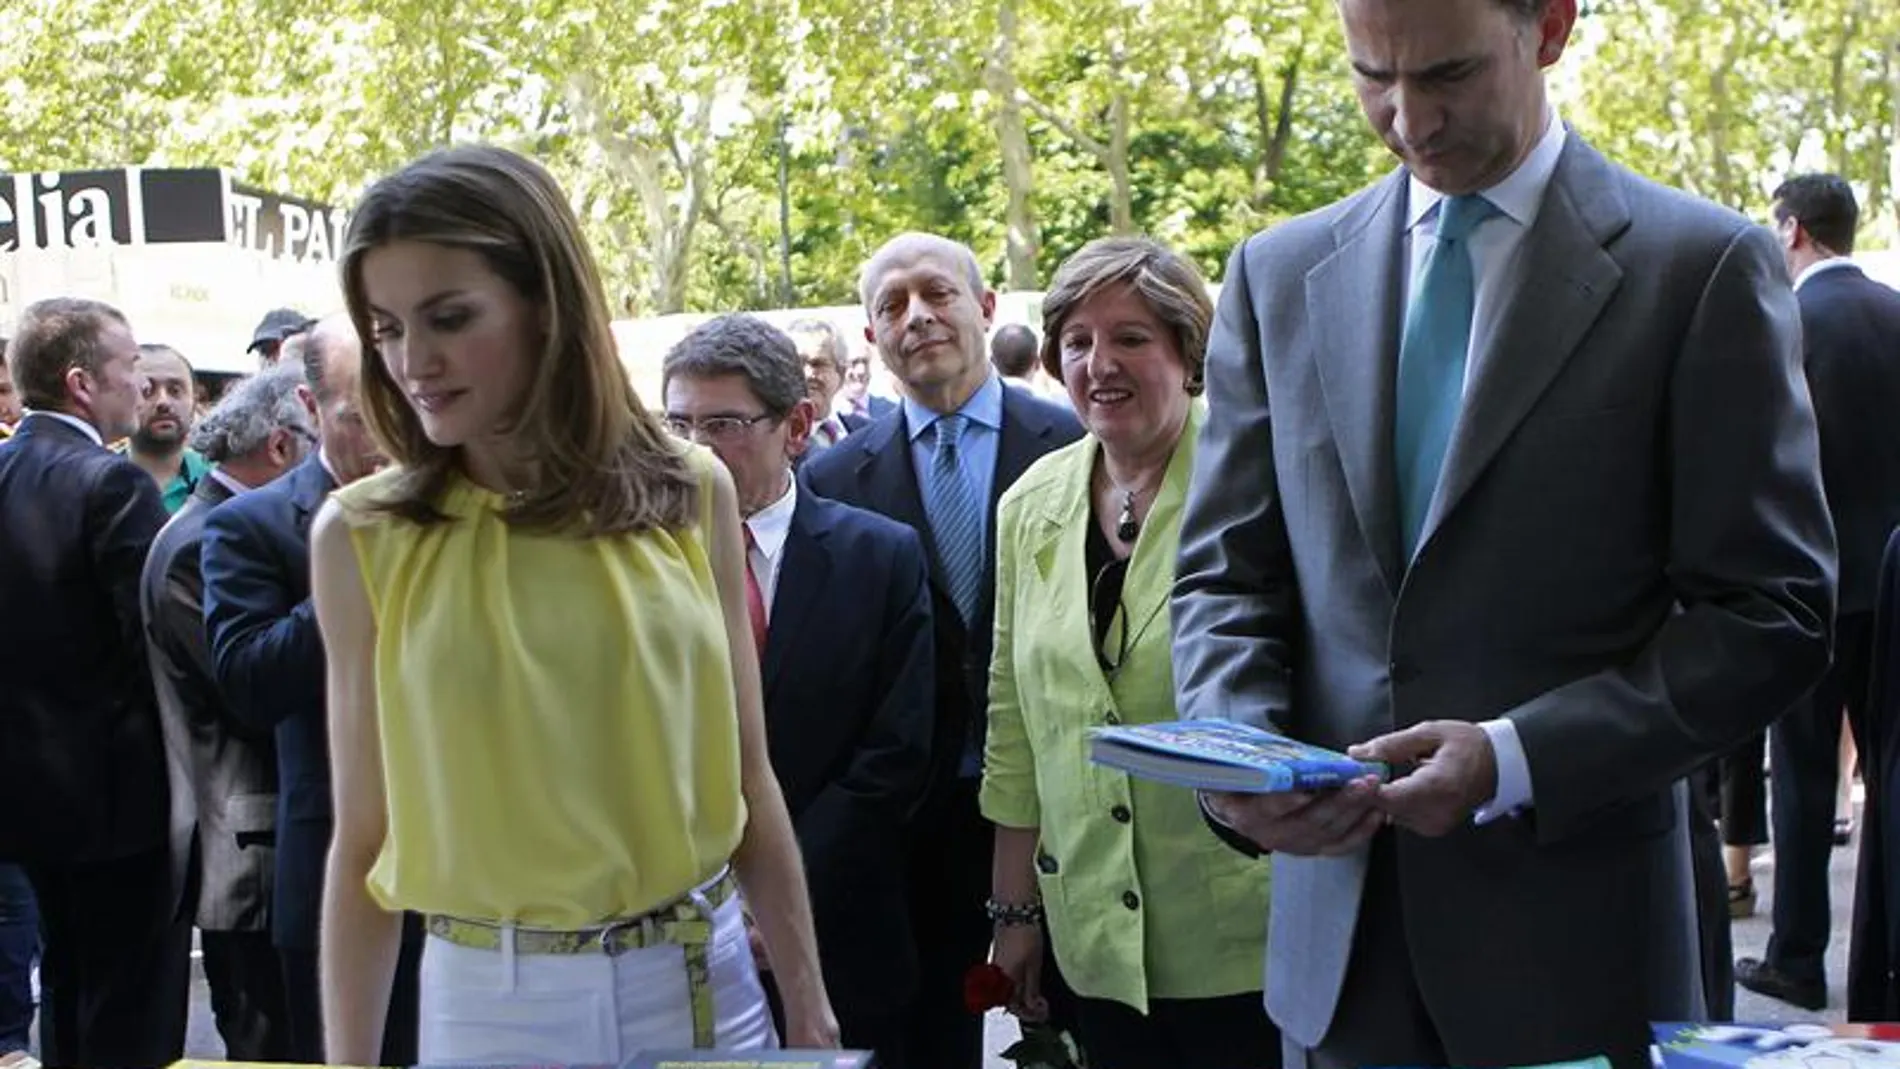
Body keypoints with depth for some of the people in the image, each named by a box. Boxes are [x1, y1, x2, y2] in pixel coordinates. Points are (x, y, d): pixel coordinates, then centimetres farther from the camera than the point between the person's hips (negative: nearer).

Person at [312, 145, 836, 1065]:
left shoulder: (689, 492, -2)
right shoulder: (363, 535, -5)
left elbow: (746, 779, 3)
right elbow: (361, 836, -2)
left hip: (704, 977, 1)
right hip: (490, 994, -1)